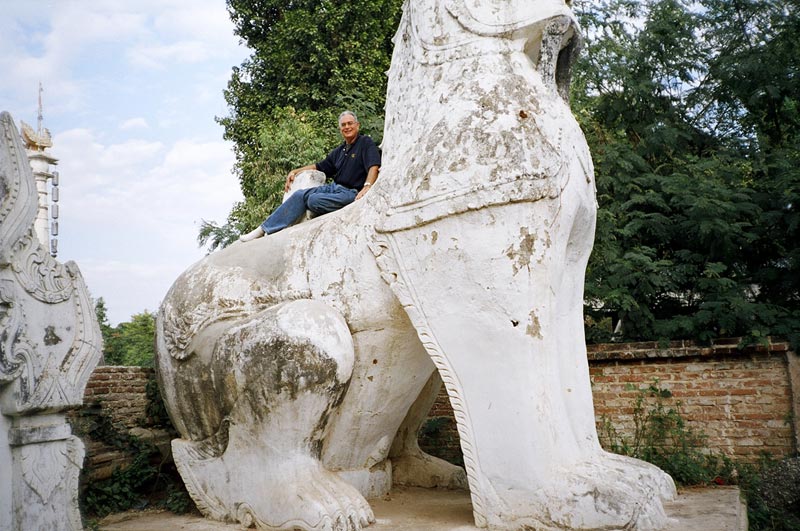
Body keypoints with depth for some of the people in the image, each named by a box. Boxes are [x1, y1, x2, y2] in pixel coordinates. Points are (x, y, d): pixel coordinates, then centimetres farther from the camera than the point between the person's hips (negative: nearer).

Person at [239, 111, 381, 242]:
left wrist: (366, 188, -34)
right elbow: (320, 166, 31)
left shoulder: (365, 143, -3)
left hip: (351, 192, -6)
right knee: (300, 195, -11)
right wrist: (295, 171, 24)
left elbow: (374, 166, -18)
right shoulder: (339, 150, 20)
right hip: (334, 187, 6)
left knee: (314, 200, -28)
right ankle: (264, 230, -14)